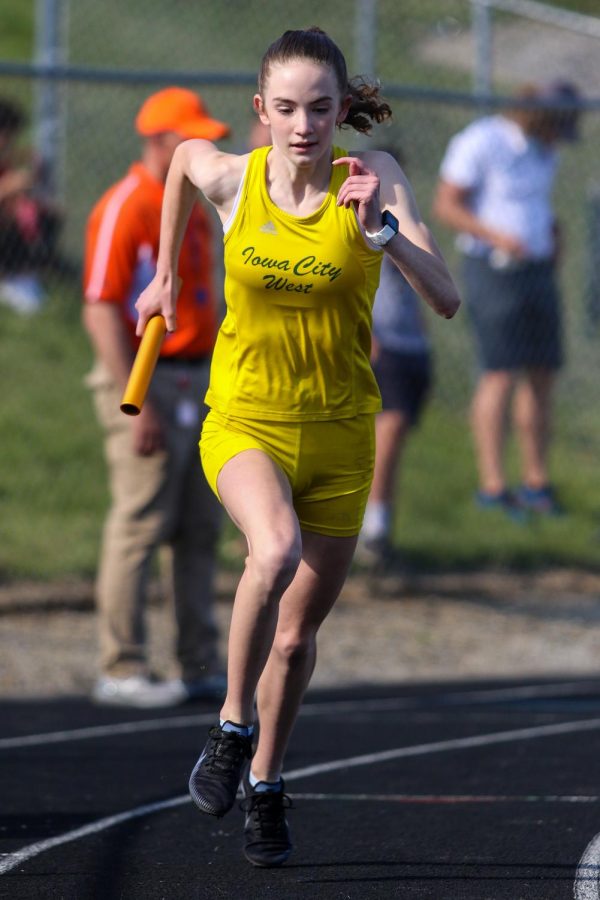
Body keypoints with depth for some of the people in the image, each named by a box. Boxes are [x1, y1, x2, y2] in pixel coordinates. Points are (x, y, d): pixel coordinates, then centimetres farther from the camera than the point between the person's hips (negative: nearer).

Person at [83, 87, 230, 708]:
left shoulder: (194, 208, 15)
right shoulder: (124, 209, -13)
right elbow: (101, 312, -17)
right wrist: (137, 404, -22)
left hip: (198, 383, 9)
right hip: (145, 379, -9)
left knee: (199, 530, 10)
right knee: (140, 526, -7)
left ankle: (201, 666, 16)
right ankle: (122, 672, -3)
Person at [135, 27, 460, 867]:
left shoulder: (374, 176, -13)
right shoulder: (230, 177, -11)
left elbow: (446, 299, -21)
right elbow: (183, 156, 16)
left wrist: (382, 229, -36)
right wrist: (166, 275, 24)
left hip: (340, 431, 1)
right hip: (245, 419, -1)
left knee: (299, 632, 11)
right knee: (275, 548, -33)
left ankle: (265, 784, 37)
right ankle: (232, 726, -12)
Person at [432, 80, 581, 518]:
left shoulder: (541, 146, 10)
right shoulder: (479, 142, -14)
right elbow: (445, 206, -15)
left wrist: (553, 232, 6)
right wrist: (496, 236, -26)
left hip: (537, 268, 8)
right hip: (493, 269, -8)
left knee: (542, 375, 5)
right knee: (502, 374, -14)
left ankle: (537, 482, 13)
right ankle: (492, 485, -13)